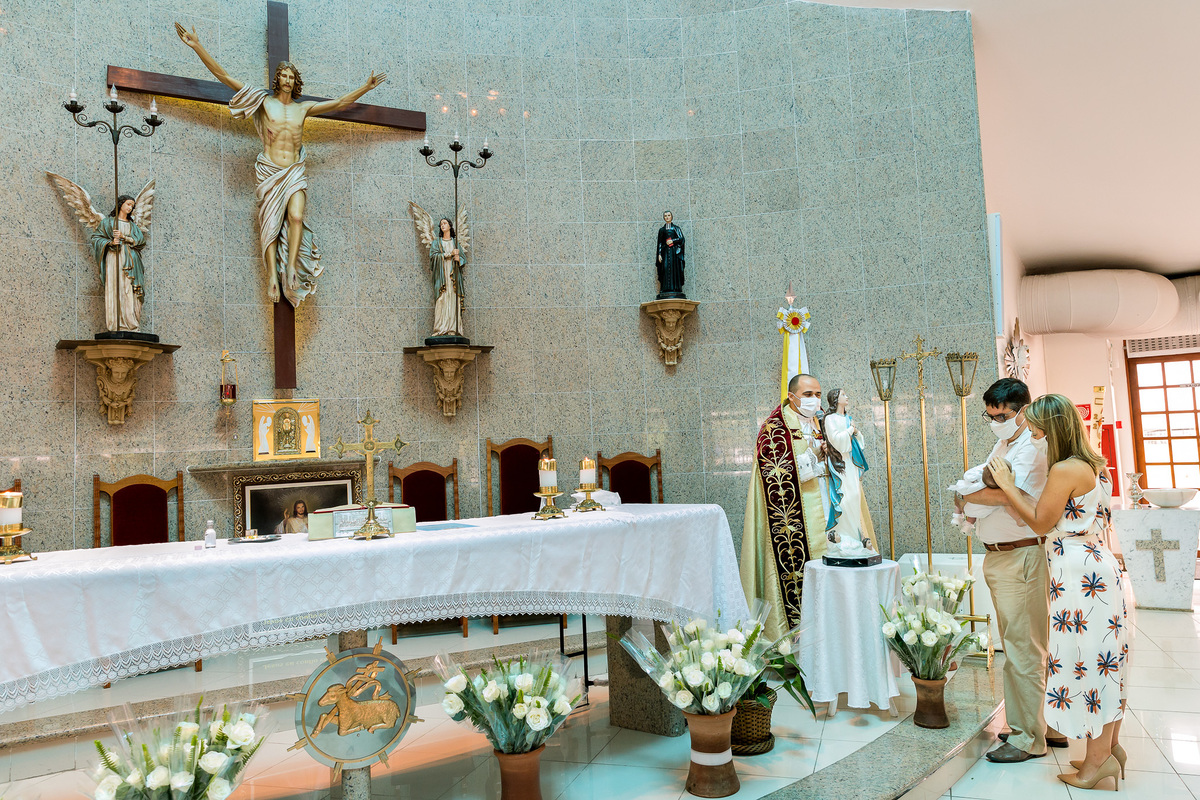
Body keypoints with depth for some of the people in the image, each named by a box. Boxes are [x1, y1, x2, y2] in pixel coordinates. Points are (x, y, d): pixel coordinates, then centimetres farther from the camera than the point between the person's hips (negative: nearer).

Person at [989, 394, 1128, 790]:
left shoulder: (1065, 470, -18)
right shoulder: (1093, 465, 11)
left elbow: (1041, 522, -11)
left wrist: (1008, 485, -5)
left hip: (1078, 572, -10)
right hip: (1097, 562, 10)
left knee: (1086, 657, -1)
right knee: (1103, 658, 15)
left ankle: (1098, 757, 9)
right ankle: (1110, 746, 24)